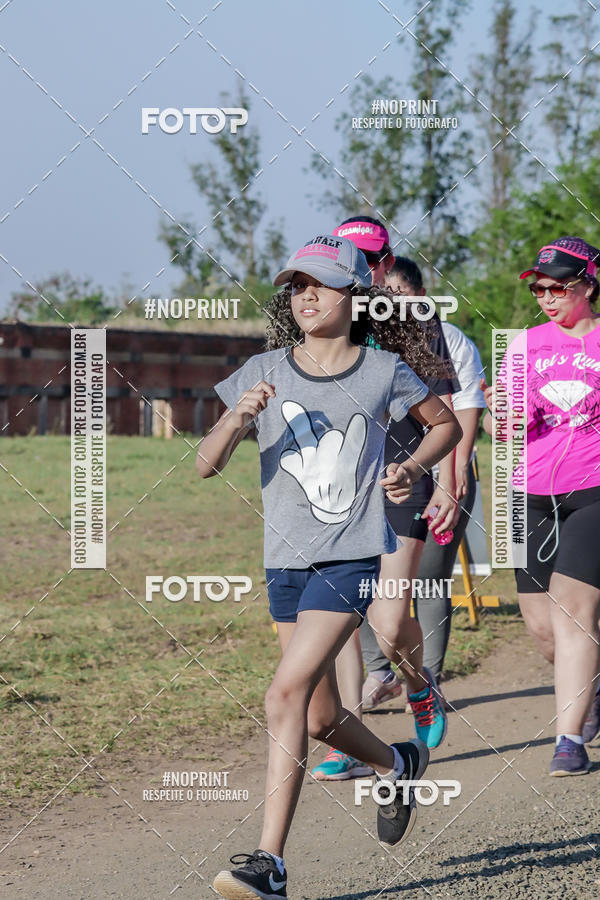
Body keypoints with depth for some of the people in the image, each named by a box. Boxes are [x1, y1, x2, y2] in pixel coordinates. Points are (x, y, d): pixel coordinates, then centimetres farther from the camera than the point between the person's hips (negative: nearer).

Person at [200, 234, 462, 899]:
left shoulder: (383, 373, -2)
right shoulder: (264, 372, 2)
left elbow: (446, 423, 16)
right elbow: (206, 465, 0)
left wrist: (414, 468, -2)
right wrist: (236, 419, -19)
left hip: (352, 557, -4)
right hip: (286, 562, 4)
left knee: (286, 695, -20)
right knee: (321, 719, 15)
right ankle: (397, 765, 47)